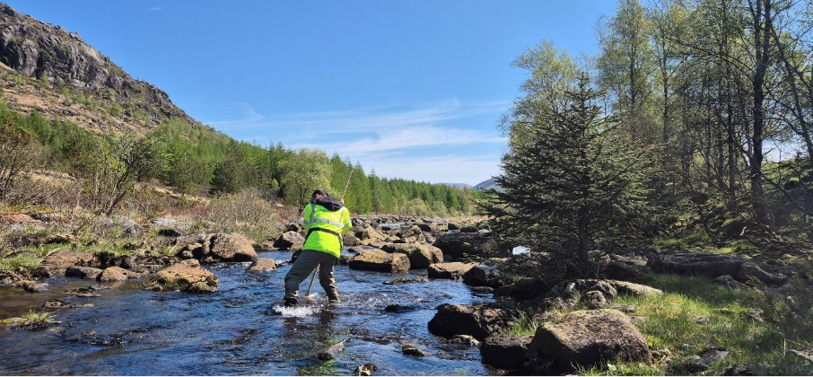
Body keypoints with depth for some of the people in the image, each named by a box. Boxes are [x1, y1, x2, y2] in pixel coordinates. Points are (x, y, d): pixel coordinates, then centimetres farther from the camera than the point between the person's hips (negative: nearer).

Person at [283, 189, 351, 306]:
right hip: (334, 249, 4)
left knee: (293, 276, -7)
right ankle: (335, 302, 26)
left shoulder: (311, 206, 20)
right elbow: (347, 228, 41)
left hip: (315, 245, -4)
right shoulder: (342, 209, 27)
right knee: (327, 278, 28)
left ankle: (290, 303, -27)